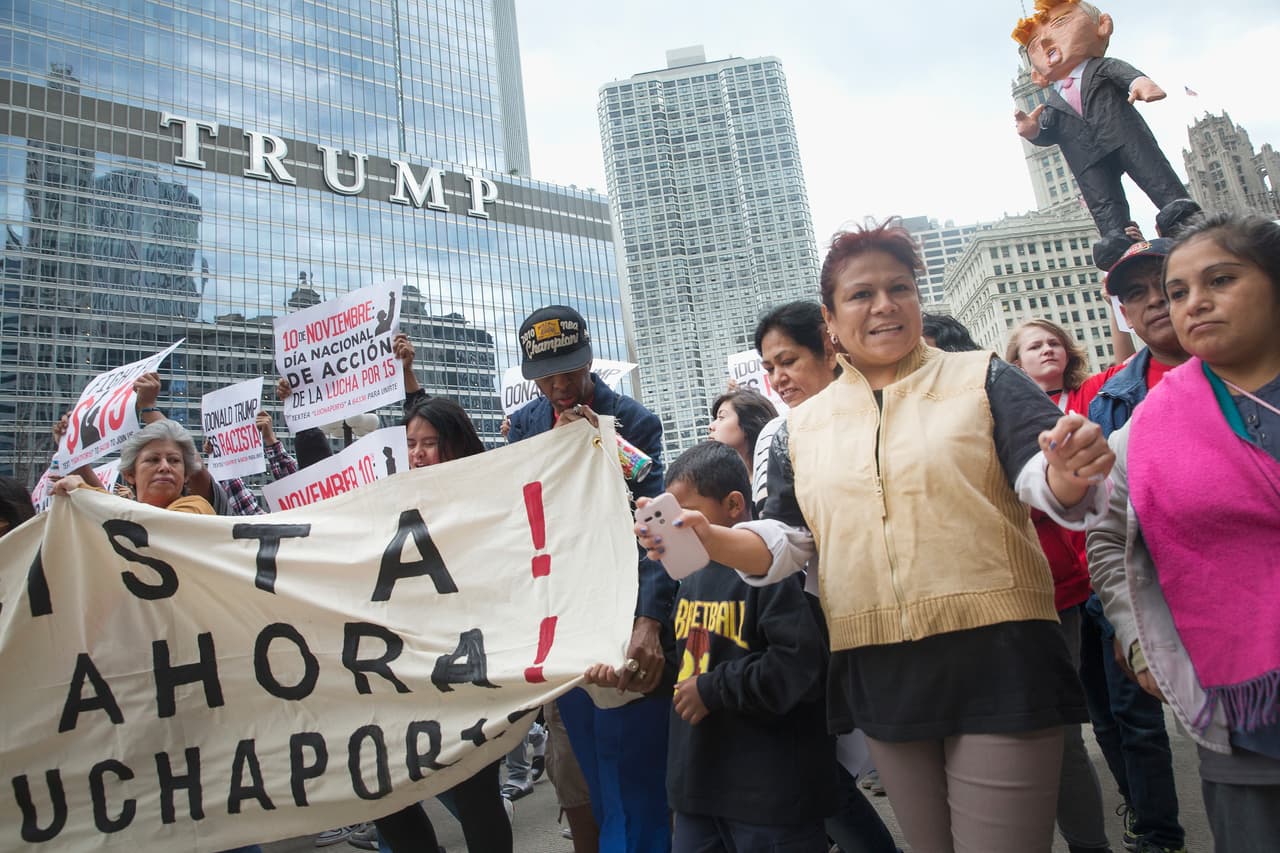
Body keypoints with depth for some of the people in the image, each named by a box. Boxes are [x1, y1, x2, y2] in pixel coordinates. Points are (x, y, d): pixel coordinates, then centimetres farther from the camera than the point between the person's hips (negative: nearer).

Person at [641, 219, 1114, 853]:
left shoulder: (982, 380, 3)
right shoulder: (803, 426, 10)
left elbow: (1041, 475, -7)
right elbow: (786, 539, 10)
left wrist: (1067, 474, -32)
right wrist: (711, 539, -9)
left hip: (997, 659, -3)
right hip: (879, 675, 3)